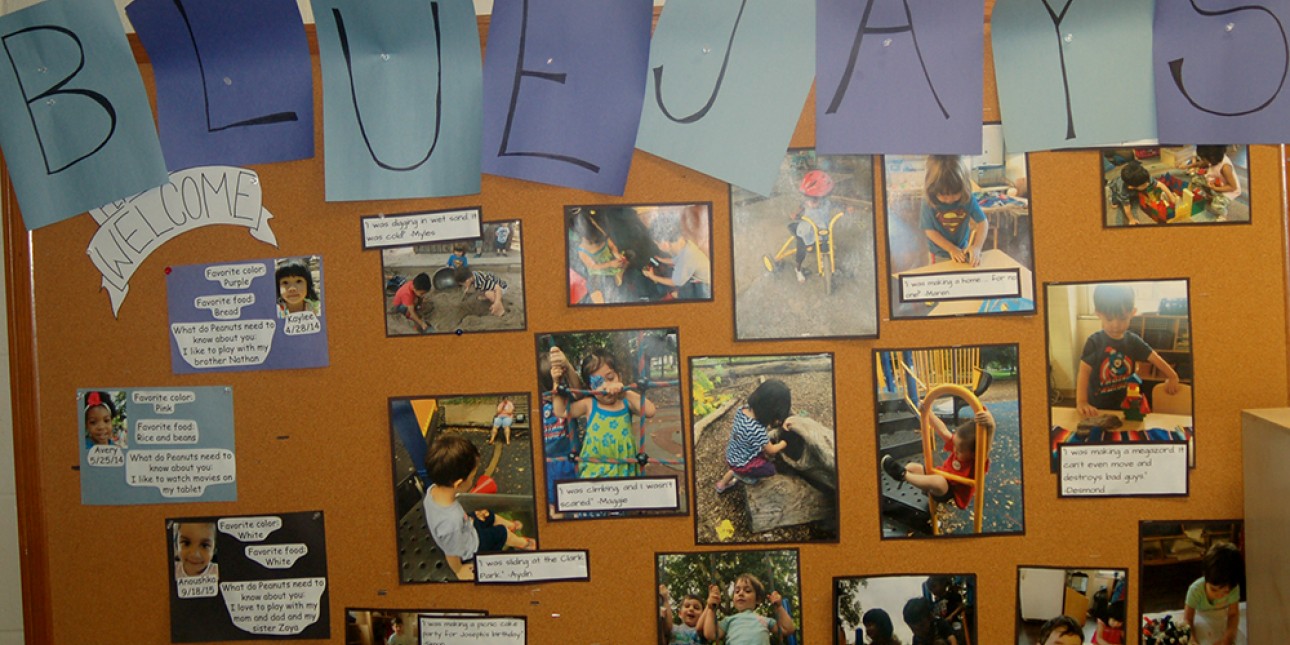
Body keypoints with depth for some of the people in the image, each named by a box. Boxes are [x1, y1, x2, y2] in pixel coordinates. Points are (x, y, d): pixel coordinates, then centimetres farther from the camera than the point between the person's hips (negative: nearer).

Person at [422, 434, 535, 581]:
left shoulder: (433, 490, -28)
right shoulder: (451, 522, -48)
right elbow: (451, 554, -28)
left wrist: (469, 516, 8)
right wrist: (459, 571, -9)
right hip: (469, 549, -6)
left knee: (490, 517, 24)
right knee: (501, 533, 16)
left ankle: (510, 525, 53)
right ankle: (521, 542, 45)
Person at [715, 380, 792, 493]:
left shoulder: (743, 409, -17)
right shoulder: (757, 430, -37)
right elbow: (771, 450, -17)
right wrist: (784, 443, 1)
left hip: (731, 454, 6)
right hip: (740, 464, -6)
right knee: (772, 468, 7)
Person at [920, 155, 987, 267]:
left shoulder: (968, 199, -19)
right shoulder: (929, 204, -23)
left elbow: (983, 222, -13)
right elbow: (930, 231, -16)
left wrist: (977, 247, -27)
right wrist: (951, 249, -21)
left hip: (963, 250, 2)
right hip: (939, 255, -2)